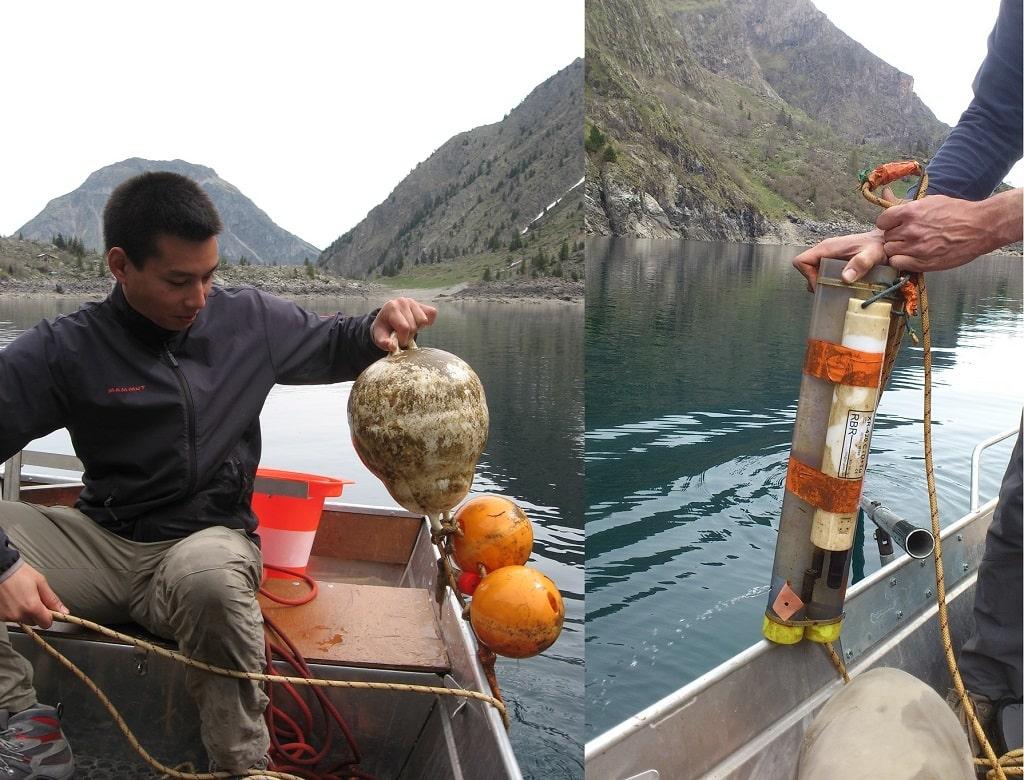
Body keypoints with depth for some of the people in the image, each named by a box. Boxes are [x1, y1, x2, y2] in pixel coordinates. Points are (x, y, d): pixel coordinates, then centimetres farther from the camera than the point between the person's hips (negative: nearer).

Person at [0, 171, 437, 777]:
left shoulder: (250, 320, 0)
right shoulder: (63, 351, -6)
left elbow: (330, 346, 15)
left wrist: (376, 331, -8)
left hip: (207, 542, -1)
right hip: (100, 541, 2)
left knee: (210, 573, -38)